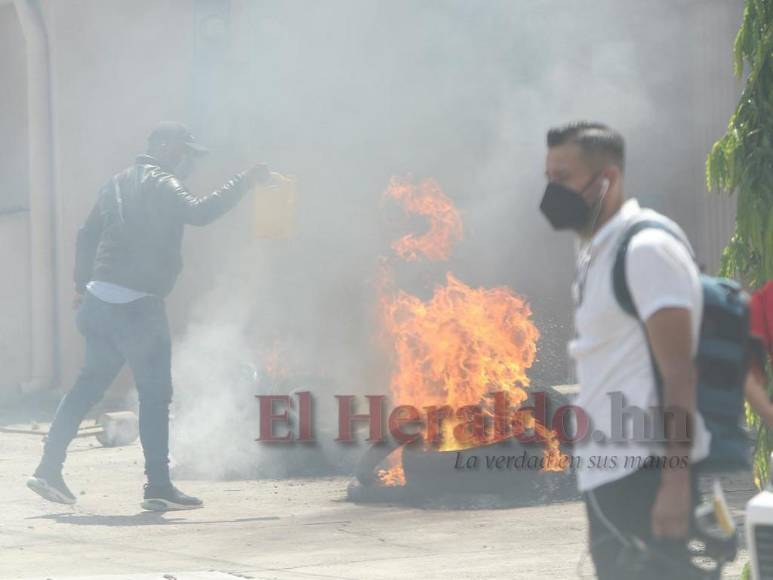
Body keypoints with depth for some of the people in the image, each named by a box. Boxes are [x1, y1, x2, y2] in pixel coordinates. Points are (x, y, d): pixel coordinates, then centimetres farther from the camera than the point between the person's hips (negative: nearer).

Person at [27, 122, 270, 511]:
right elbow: (198, 213, -24)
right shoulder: (159, 184, -8)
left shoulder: (119, 183, 18)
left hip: (100, 300, 9)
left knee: (89, 385, 15)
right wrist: (242, 184, -19)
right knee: (155, 394, -3)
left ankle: (49, 469, 12)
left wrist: (83, 285, 27)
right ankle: (158, 486, -4)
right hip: (137, 304, -8)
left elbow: (87, 234, 22)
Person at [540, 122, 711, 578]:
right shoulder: (595, 252, 17)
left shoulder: (646, 247, -12)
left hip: (646, 473, -9)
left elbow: (678, 370, -17)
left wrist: (676, 480, -23)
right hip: (607, 473, 10)